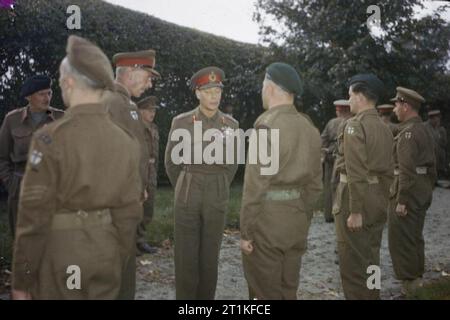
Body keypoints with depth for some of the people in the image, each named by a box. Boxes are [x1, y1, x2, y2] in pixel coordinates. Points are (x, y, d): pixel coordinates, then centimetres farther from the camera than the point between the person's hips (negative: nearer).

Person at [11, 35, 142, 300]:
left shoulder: (51, 138, -16)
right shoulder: (127, 141, -2)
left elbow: (35, 214, -15)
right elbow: (130, 211, 2)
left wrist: (22, 280, -5)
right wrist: (118, 260, 14)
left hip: (60, 256, -4)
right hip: (106, 254, 4)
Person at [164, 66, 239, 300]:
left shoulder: (231, 124, 1)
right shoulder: (181, 122, -6)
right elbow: (171, 162, 6)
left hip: (217, 199, 2)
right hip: (187, 197, -1)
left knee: (210, 256, 8)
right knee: (186, 256, 3)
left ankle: (206, 297, 22)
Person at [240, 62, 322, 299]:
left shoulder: (267, 125, -14)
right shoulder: (309, 127, 8)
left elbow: (256, 183, -17)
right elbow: (314, 182, 11)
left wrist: (246, 230, -11)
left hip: (267, 219, -7)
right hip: (296, 218, 7)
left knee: (266, 293, 4)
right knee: (288, 289, 17)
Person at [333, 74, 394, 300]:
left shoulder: (354, 125, -15)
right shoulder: (384, 128, 10)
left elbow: (356, 174, -22)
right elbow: (388, 171, 12)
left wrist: (355, 211, -20)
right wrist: (382, 200, 19)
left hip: (357, 202, -8)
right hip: (378, 202, 8)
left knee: (353, 263, 1)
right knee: (371, 258, 18)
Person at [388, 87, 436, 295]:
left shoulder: (408, 132, -17)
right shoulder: (424, 130, 13)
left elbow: (407, 169, -23)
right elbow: (431, 166, 17)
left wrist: (402, 200, -22)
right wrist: (428, 189, 22)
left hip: (408, 191, -10)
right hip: (423, 190, 10)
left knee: (401, 239, -2)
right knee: (414, 237, 18)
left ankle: (409, 282, 4)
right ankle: (417, 277, 27)